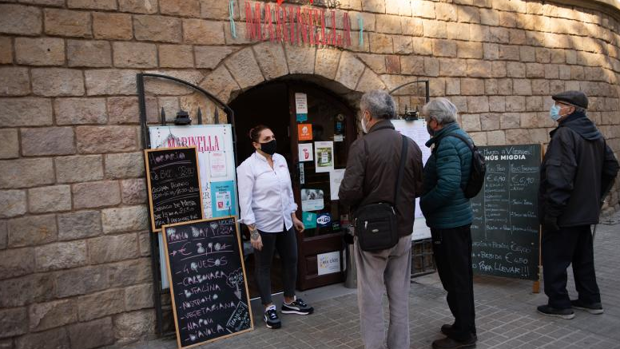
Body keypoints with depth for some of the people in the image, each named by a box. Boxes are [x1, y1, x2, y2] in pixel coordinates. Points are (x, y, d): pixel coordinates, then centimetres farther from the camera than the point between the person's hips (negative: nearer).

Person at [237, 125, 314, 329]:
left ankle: (289, 302, 34)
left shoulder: (281, 160, 5)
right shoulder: (248, 166, -14)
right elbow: (245, 201, -16)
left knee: (291, 261, 15)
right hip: (263, 225, -6)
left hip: (284, 222, 7)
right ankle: (269, 309, 23)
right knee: (264, 267, 8)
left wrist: (294, 217, 13)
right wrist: (252, 231, -19)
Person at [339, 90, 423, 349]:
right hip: (403, 230, 5)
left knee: (371, 297, 7)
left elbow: (349, 192, -19)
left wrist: (346, 201, 2)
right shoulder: (411, 145, 1)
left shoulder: (362, 145, -14)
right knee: (400, 296, 16)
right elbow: (419, 188, 8)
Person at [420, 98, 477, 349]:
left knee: (454, 278, 2)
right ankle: (465, 326, 33)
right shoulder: (459, 136, 11)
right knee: (460, 276, 19)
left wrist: (424, 204, -16)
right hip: (459, 216, 10)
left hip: (448, 221, -10)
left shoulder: (447, 143, -20)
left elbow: (448, 185, -29)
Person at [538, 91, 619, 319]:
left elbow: (559, 176, -27)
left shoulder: (565, 134, -20)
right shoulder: (594, 134, 11)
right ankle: (590, 300, 29)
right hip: (585, 208, 9)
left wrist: (552, 209, -23)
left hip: (565, 211, -9)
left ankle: (559, 304, 9)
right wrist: (597, 196, 21)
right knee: (583, 256, 19)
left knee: (554, 257, 2)